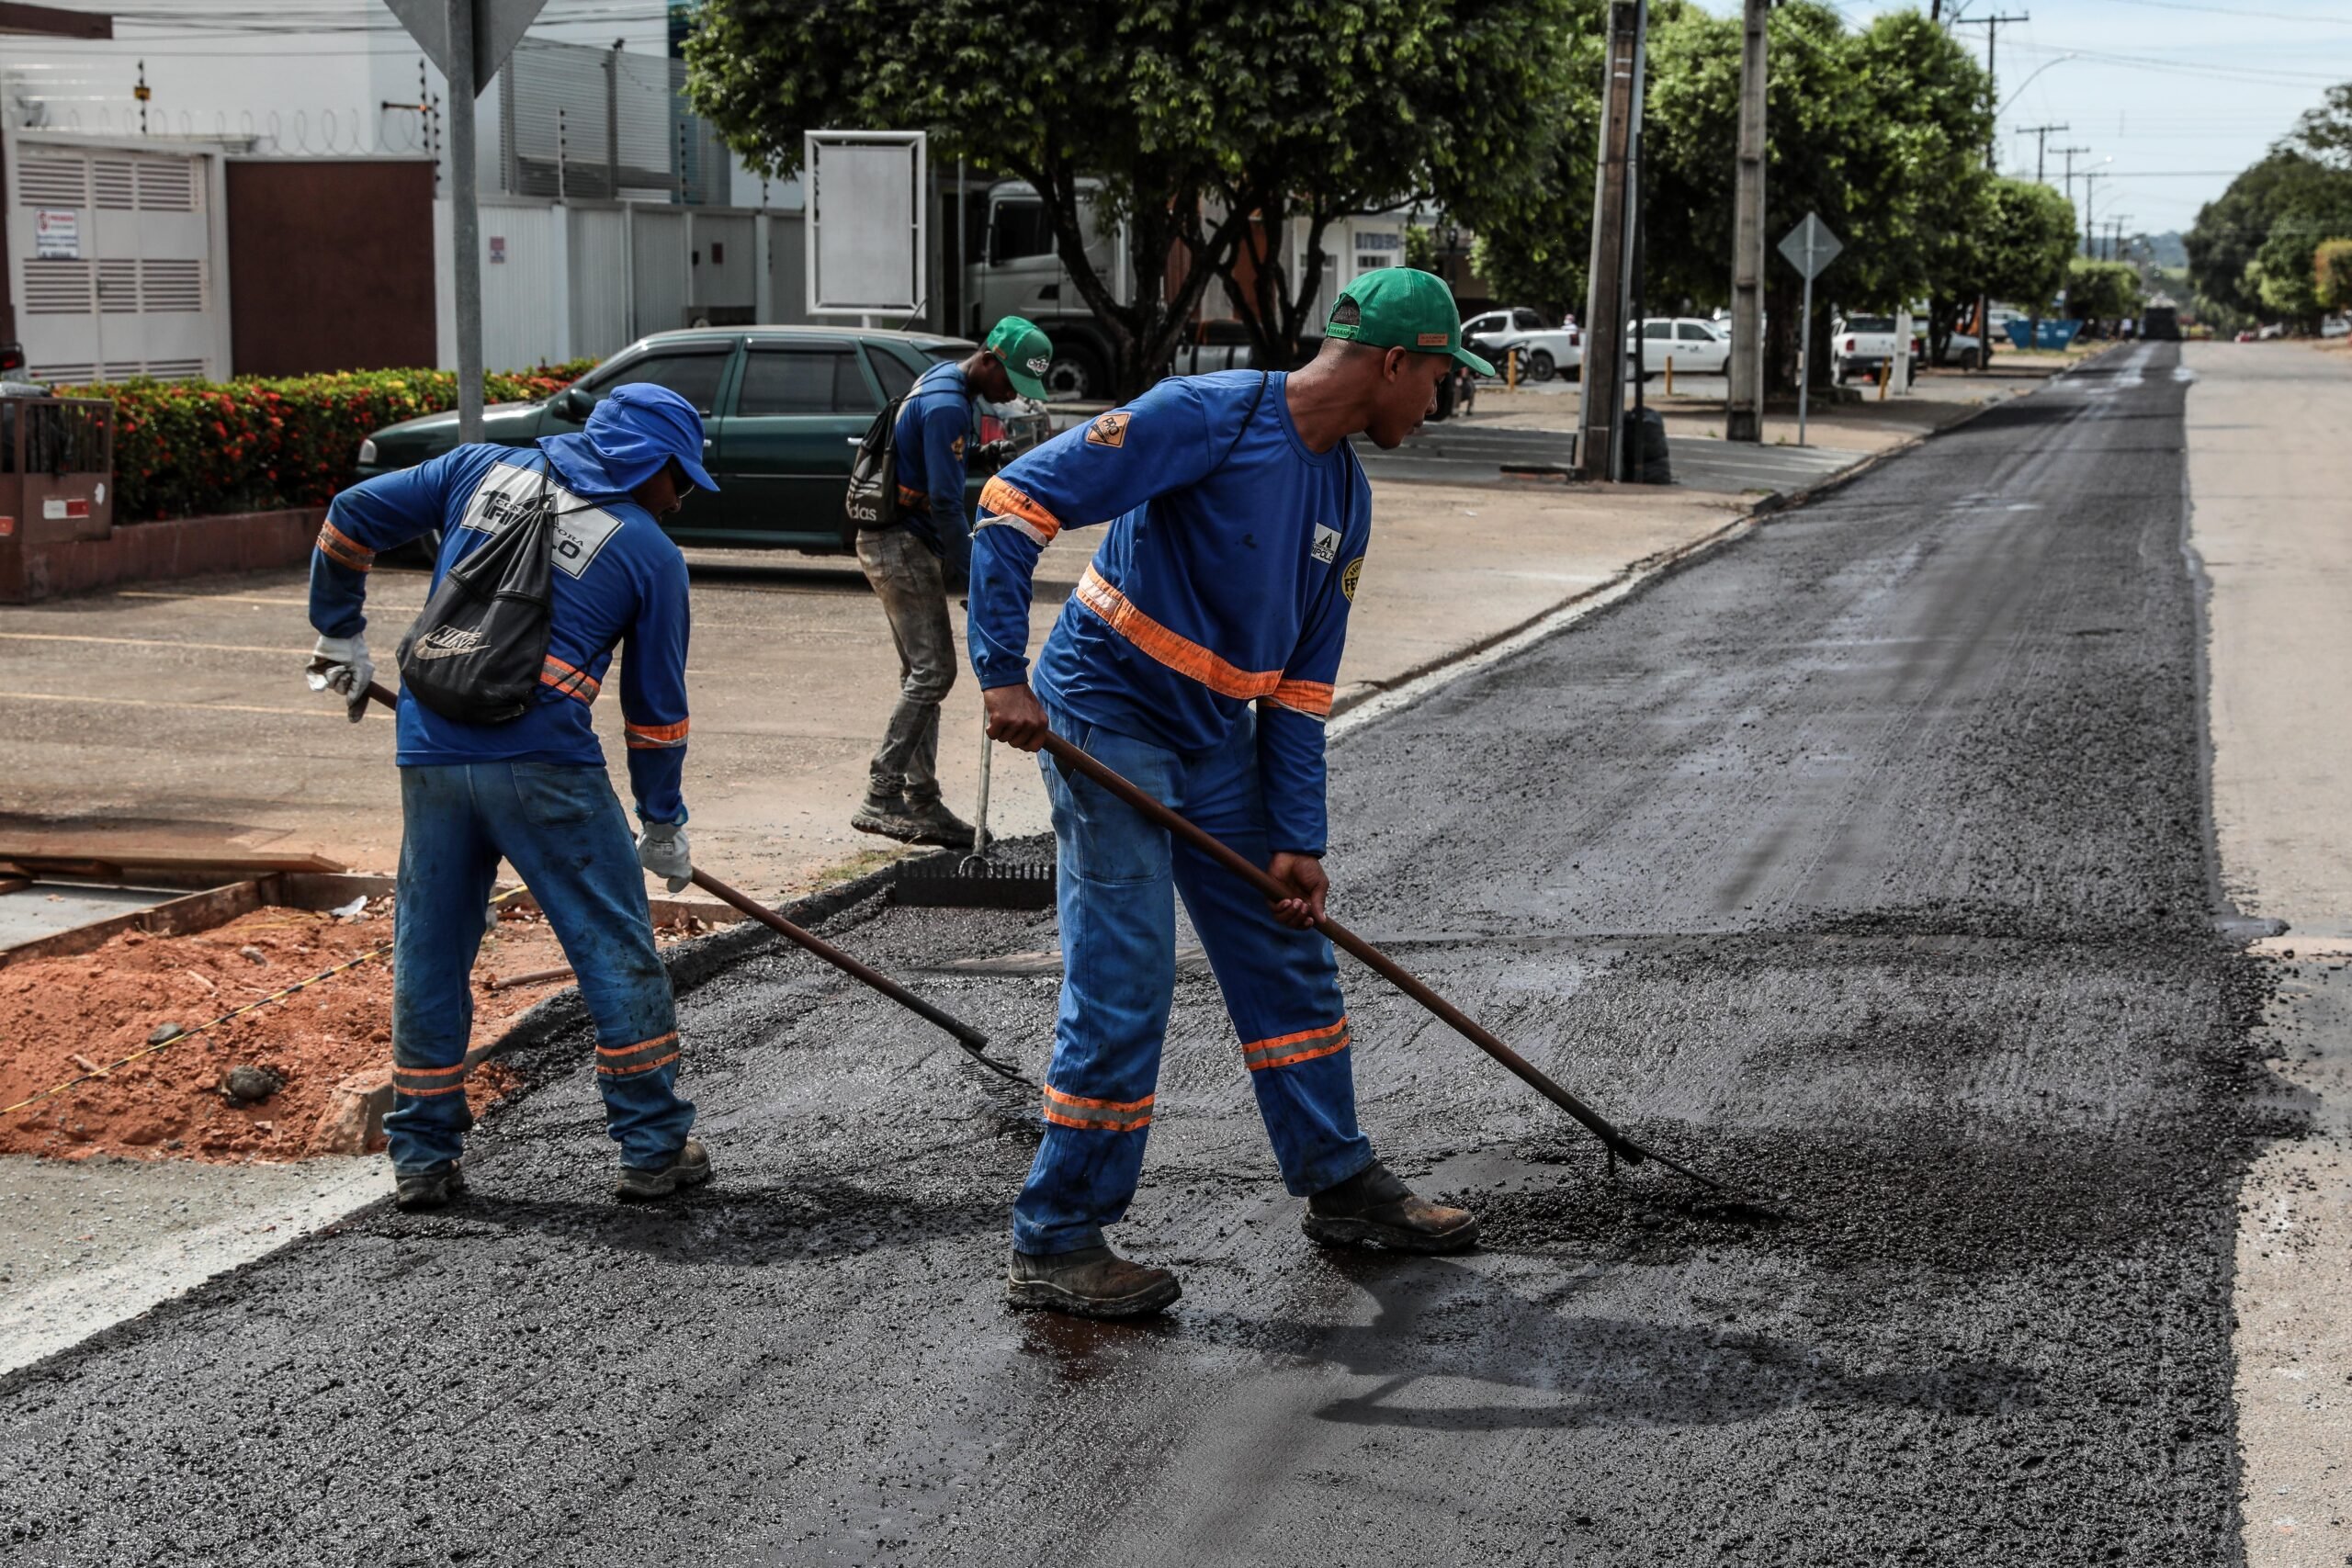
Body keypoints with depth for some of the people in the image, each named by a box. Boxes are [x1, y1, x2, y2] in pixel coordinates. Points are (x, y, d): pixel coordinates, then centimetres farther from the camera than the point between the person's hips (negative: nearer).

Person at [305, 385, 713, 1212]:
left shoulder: (483, 470, 13)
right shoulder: (652, 553, 5)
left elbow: (352, 516, 12)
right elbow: (657, 708, 8)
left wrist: (342, 634, 24)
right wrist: (663, 823, 19)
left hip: (431, 753, 4)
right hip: (544, 765, -4)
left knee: (428, 951, 13)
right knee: (617, 947, 8)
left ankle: (422, 1157, 19)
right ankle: (654, 1145, 12)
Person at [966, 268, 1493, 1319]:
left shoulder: (1346, 495, 7)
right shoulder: (1208, 417, -20)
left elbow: (1302, 682, 10)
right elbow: (1015, 502, -23)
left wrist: (1297, 839, 6)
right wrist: (1002, 676, -26)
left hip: (1219, 737, 8)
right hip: (1107, 722, -8)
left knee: (1290, 960, 15)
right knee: (1123, 988, -9)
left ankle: (1339, 1185, 31)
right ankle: (1055, 1245, 2)